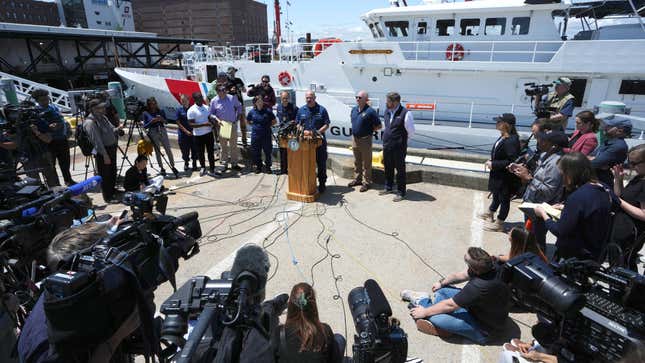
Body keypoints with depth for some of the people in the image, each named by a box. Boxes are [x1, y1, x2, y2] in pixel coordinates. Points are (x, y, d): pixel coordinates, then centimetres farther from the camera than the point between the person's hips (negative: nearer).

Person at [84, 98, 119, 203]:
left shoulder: (102, 117, 8)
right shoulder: (90, 123, -20)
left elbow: (111, 129, 20)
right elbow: (97, 141, -22)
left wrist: (117, 129, -3)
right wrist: (105, 155, -22)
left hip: (112, 148, 9)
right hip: (102, 152, -9)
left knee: (113, 171, 21)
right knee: (105, 174, 1)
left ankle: (112, 190, 39)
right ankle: (107, 197, 11)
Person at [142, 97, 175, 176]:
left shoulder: (161, 111, 4)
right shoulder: (146, 113, 0)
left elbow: (166, 121, 11)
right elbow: (145, 126, 0)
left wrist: (162, 120, -10)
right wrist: (152, 121, -15)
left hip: (162, 131, 1)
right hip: (153, 133, -1)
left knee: (168, 150, 0)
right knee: (157, 151, 3)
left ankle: (173, 166, 10)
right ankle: (161, 168, 11)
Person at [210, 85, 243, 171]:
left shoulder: (232, 98, -1)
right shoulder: (214, 101, -4)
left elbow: (239, 106, 16)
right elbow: (211, 113, 0)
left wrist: (239, 115, 8)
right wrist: (217, 120, -16)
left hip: (233, 124, 2)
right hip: (222, 126, -1)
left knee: (234, 145, 8)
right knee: (223, 146, 6)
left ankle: (234, 163, 19)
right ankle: (224, 163, 18)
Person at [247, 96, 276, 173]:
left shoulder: (267, 111, -2)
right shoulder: (252, 112, 3)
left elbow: (274, 121, 8)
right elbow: (248, 121, 20)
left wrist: (268, 125, -1)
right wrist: (254, 125, 7)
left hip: (266, 135, -2)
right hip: (255, 135, 2)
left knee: (267, 151, 3)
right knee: (256, 152, 6)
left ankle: (267, 167, 16)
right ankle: (258, 166, 21)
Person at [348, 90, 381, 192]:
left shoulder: (370, 111, -15)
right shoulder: (354, 109, 5)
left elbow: (379, 126, -11)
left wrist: (369, 130, -6)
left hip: (365, 139, -6)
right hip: (354, 138, 7)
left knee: (366, 163, 3)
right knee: (356, 161, 17)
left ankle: (366, 182, 12)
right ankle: (357, 179, 30)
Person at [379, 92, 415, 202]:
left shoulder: (405, 113, -15)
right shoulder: (387, 112, 7)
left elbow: (411, 131, -8)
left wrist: (401, 140, 4)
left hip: (399, 148, -7)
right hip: (386, 146, 7)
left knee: (400, 170, 4)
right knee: (388, 168, 19)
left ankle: (401, 193, 15)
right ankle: (388, 188, 36)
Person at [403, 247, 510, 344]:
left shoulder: (479, 287, -39)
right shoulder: (489, 265, -16)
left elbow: (449, 305, -26)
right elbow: (462, 275, 5)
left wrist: (425, 312, -13)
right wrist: (441, 282, 4)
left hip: (484, 331, -8)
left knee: (435, 317, -23)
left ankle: (422, 301, 5)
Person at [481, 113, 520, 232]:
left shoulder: (512, 141, -26)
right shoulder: (503, 137, 2)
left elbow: (511, 161, -28)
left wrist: (493, 164, -23)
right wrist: (492, 162, 3)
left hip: (506, 177, -9)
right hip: (498, 174, 9)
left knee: (504, 198, 8)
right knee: (496, 195, 26)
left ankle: (499, 223, 22)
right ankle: (490, 213, 46)